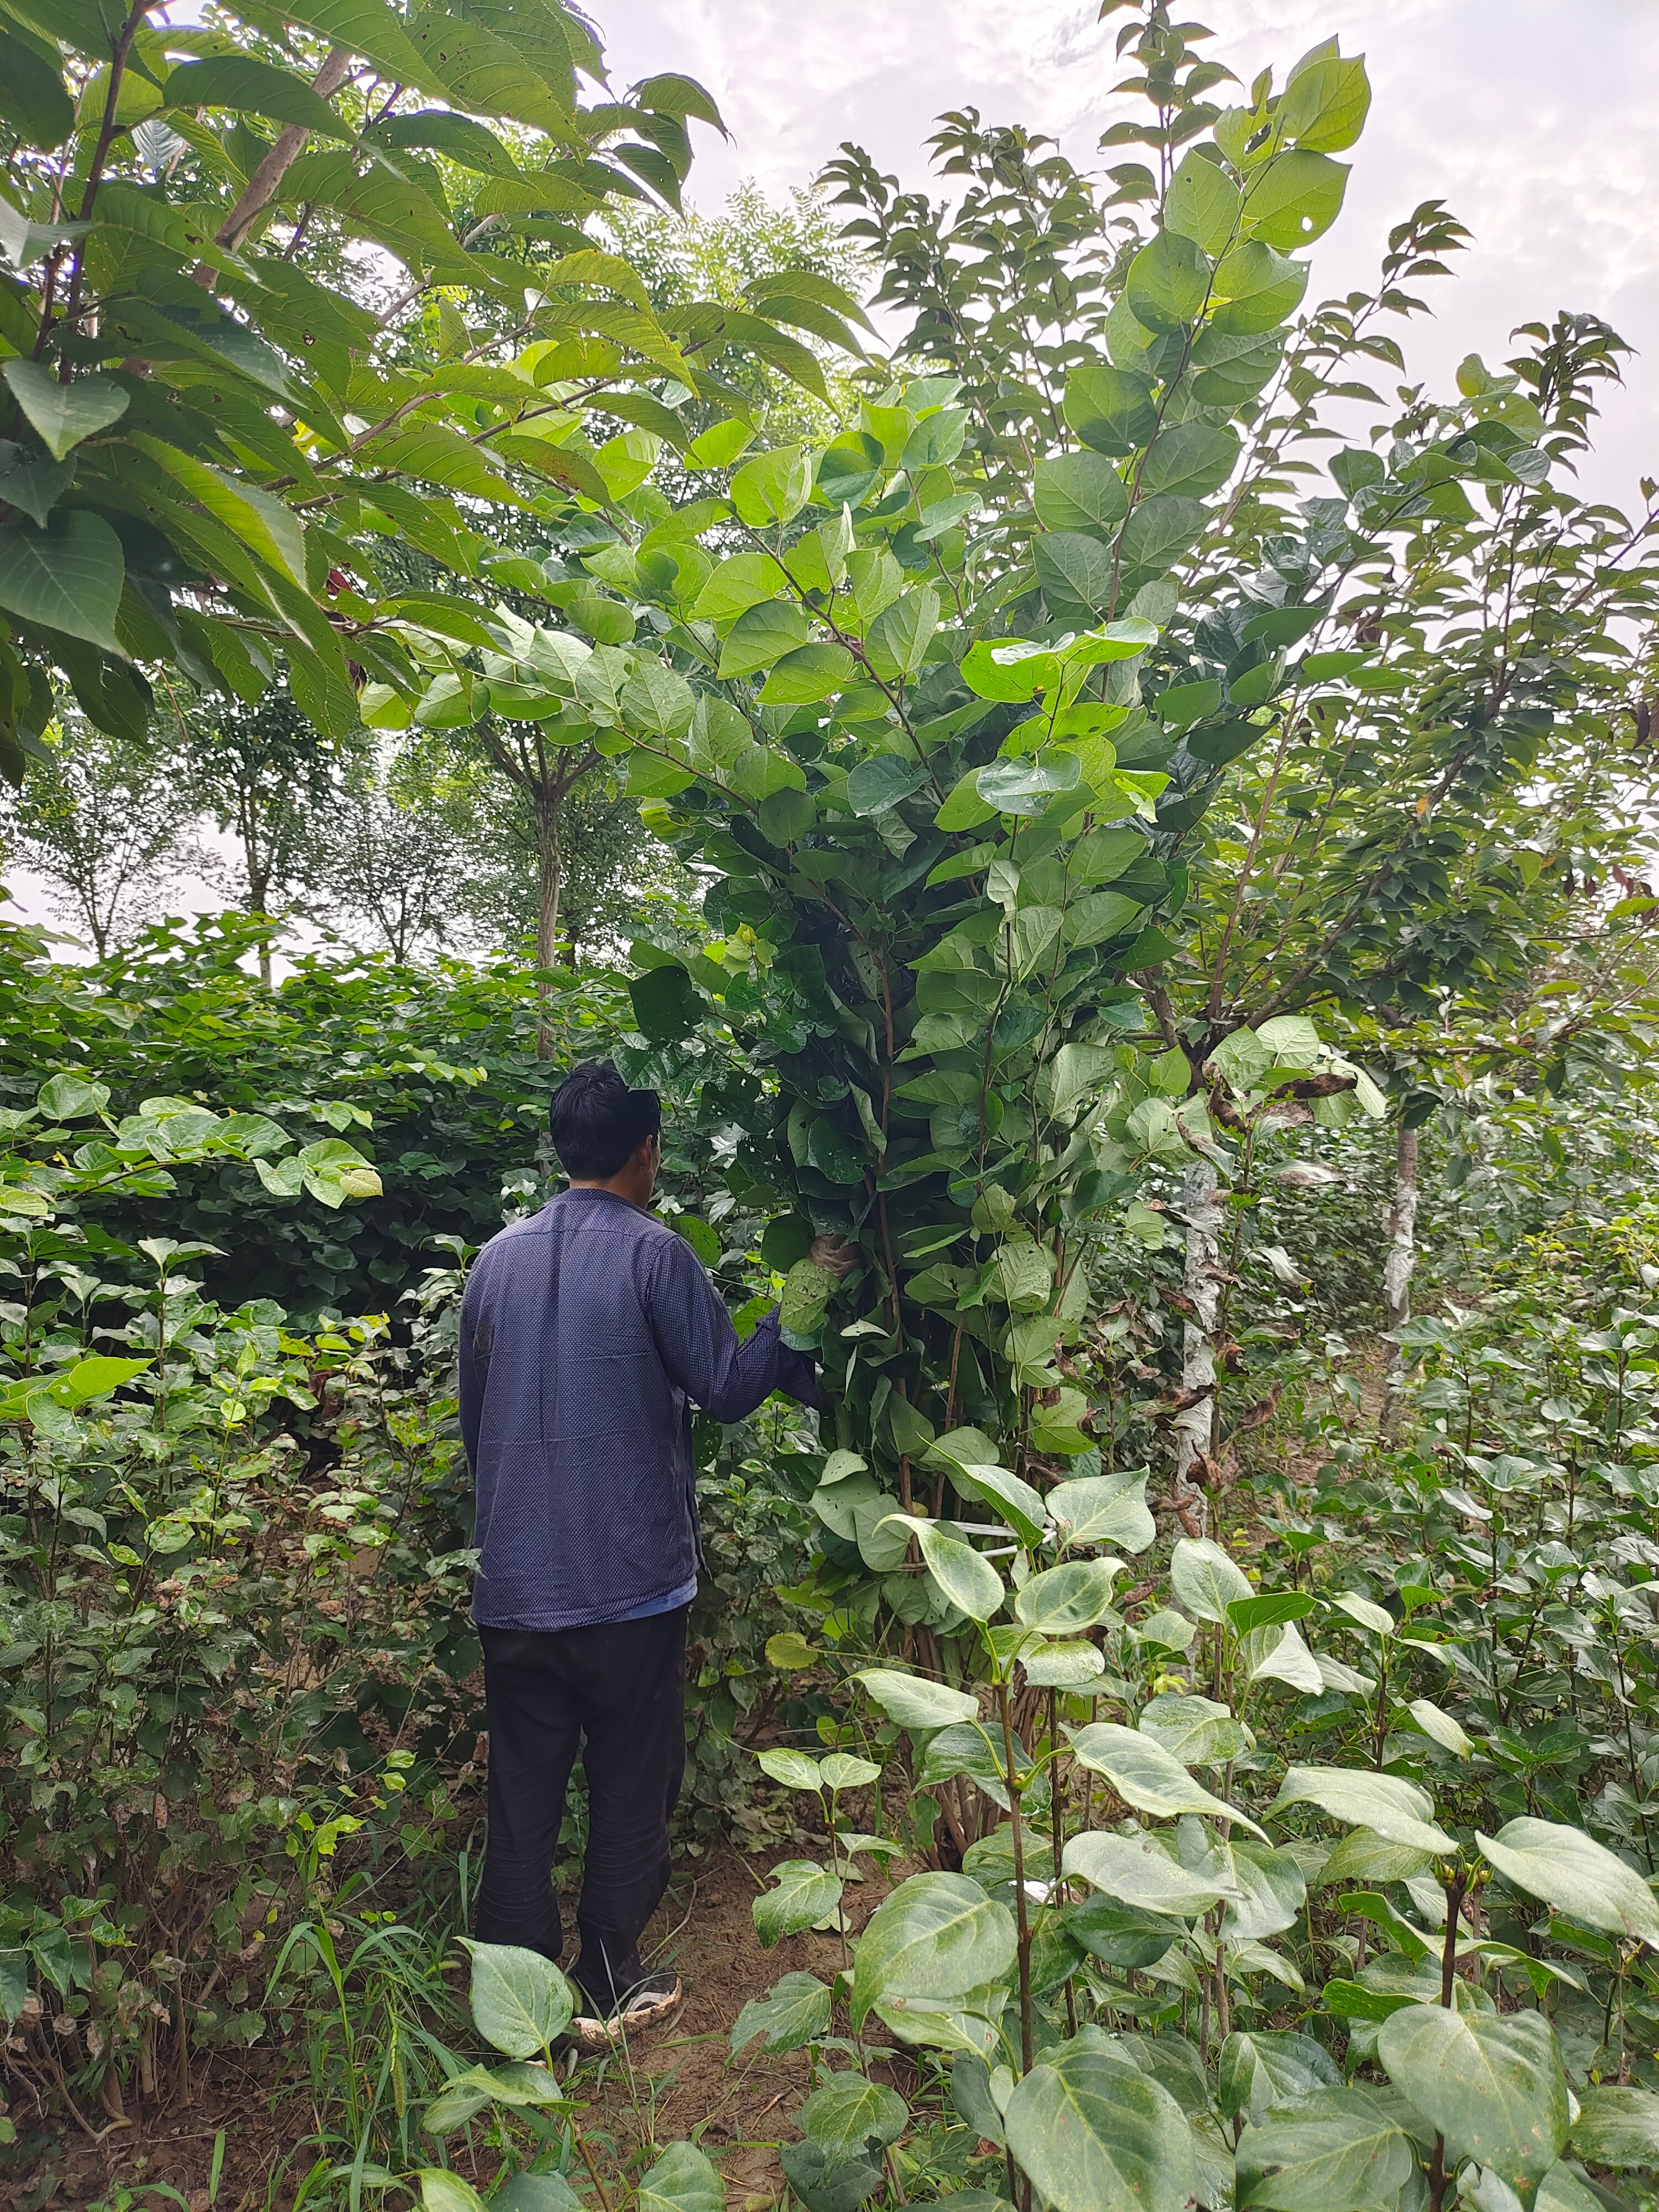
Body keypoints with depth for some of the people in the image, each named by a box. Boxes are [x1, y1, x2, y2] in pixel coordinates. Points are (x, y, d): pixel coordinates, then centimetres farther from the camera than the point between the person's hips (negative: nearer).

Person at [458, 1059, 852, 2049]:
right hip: (632, 1581, -4)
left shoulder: (498, 1258, 6)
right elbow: (727, 1386, -8)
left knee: (523, 1796, 12)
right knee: (631, 1791, 13)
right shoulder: (653, 1253, -11)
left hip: (516, 1584, 4)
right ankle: (610, 1991, 25)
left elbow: (475, 1418, 14)